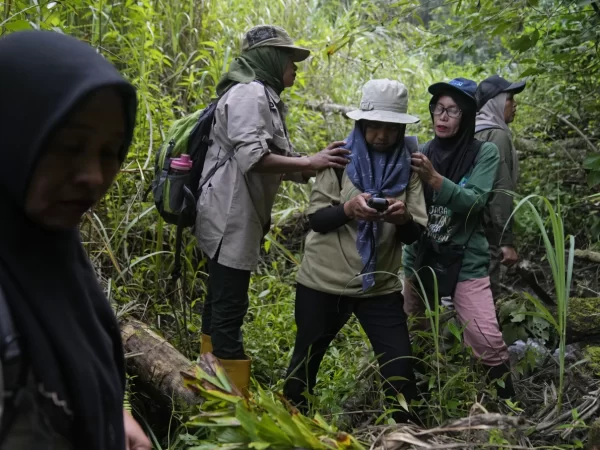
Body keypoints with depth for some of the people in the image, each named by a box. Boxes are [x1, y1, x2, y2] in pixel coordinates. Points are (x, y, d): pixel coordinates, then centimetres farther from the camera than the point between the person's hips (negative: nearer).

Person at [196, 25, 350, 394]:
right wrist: (310, 162, -18)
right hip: (231, 219, -11)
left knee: (220, 306, 17)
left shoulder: (262, 96, 18)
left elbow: (276, 163, 14)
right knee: (229, 310, -7)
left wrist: (320, 164, 6)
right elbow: (252, 157, -24)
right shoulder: (250, 93, -12)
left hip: (236, 219, 11)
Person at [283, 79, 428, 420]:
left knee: (401, 372, -1)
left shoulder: (408, 167, 1)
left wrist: (403, 218, -25)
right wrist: (348, 208, -29)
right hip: (324, 281, -1)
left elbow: (415, 233, -2)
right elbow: (316, 218, -8)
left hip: (381, 287, 1)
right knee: (305, 363, 15)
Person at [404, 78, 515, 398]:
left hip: (466, 261, -4)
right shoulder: (424, 153, 5)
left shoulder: (484, 152, -4)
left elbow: (474, 201, -18)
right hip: (420, 258, 4)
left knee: (488, 344, -13)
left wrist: (434, 178, -31)